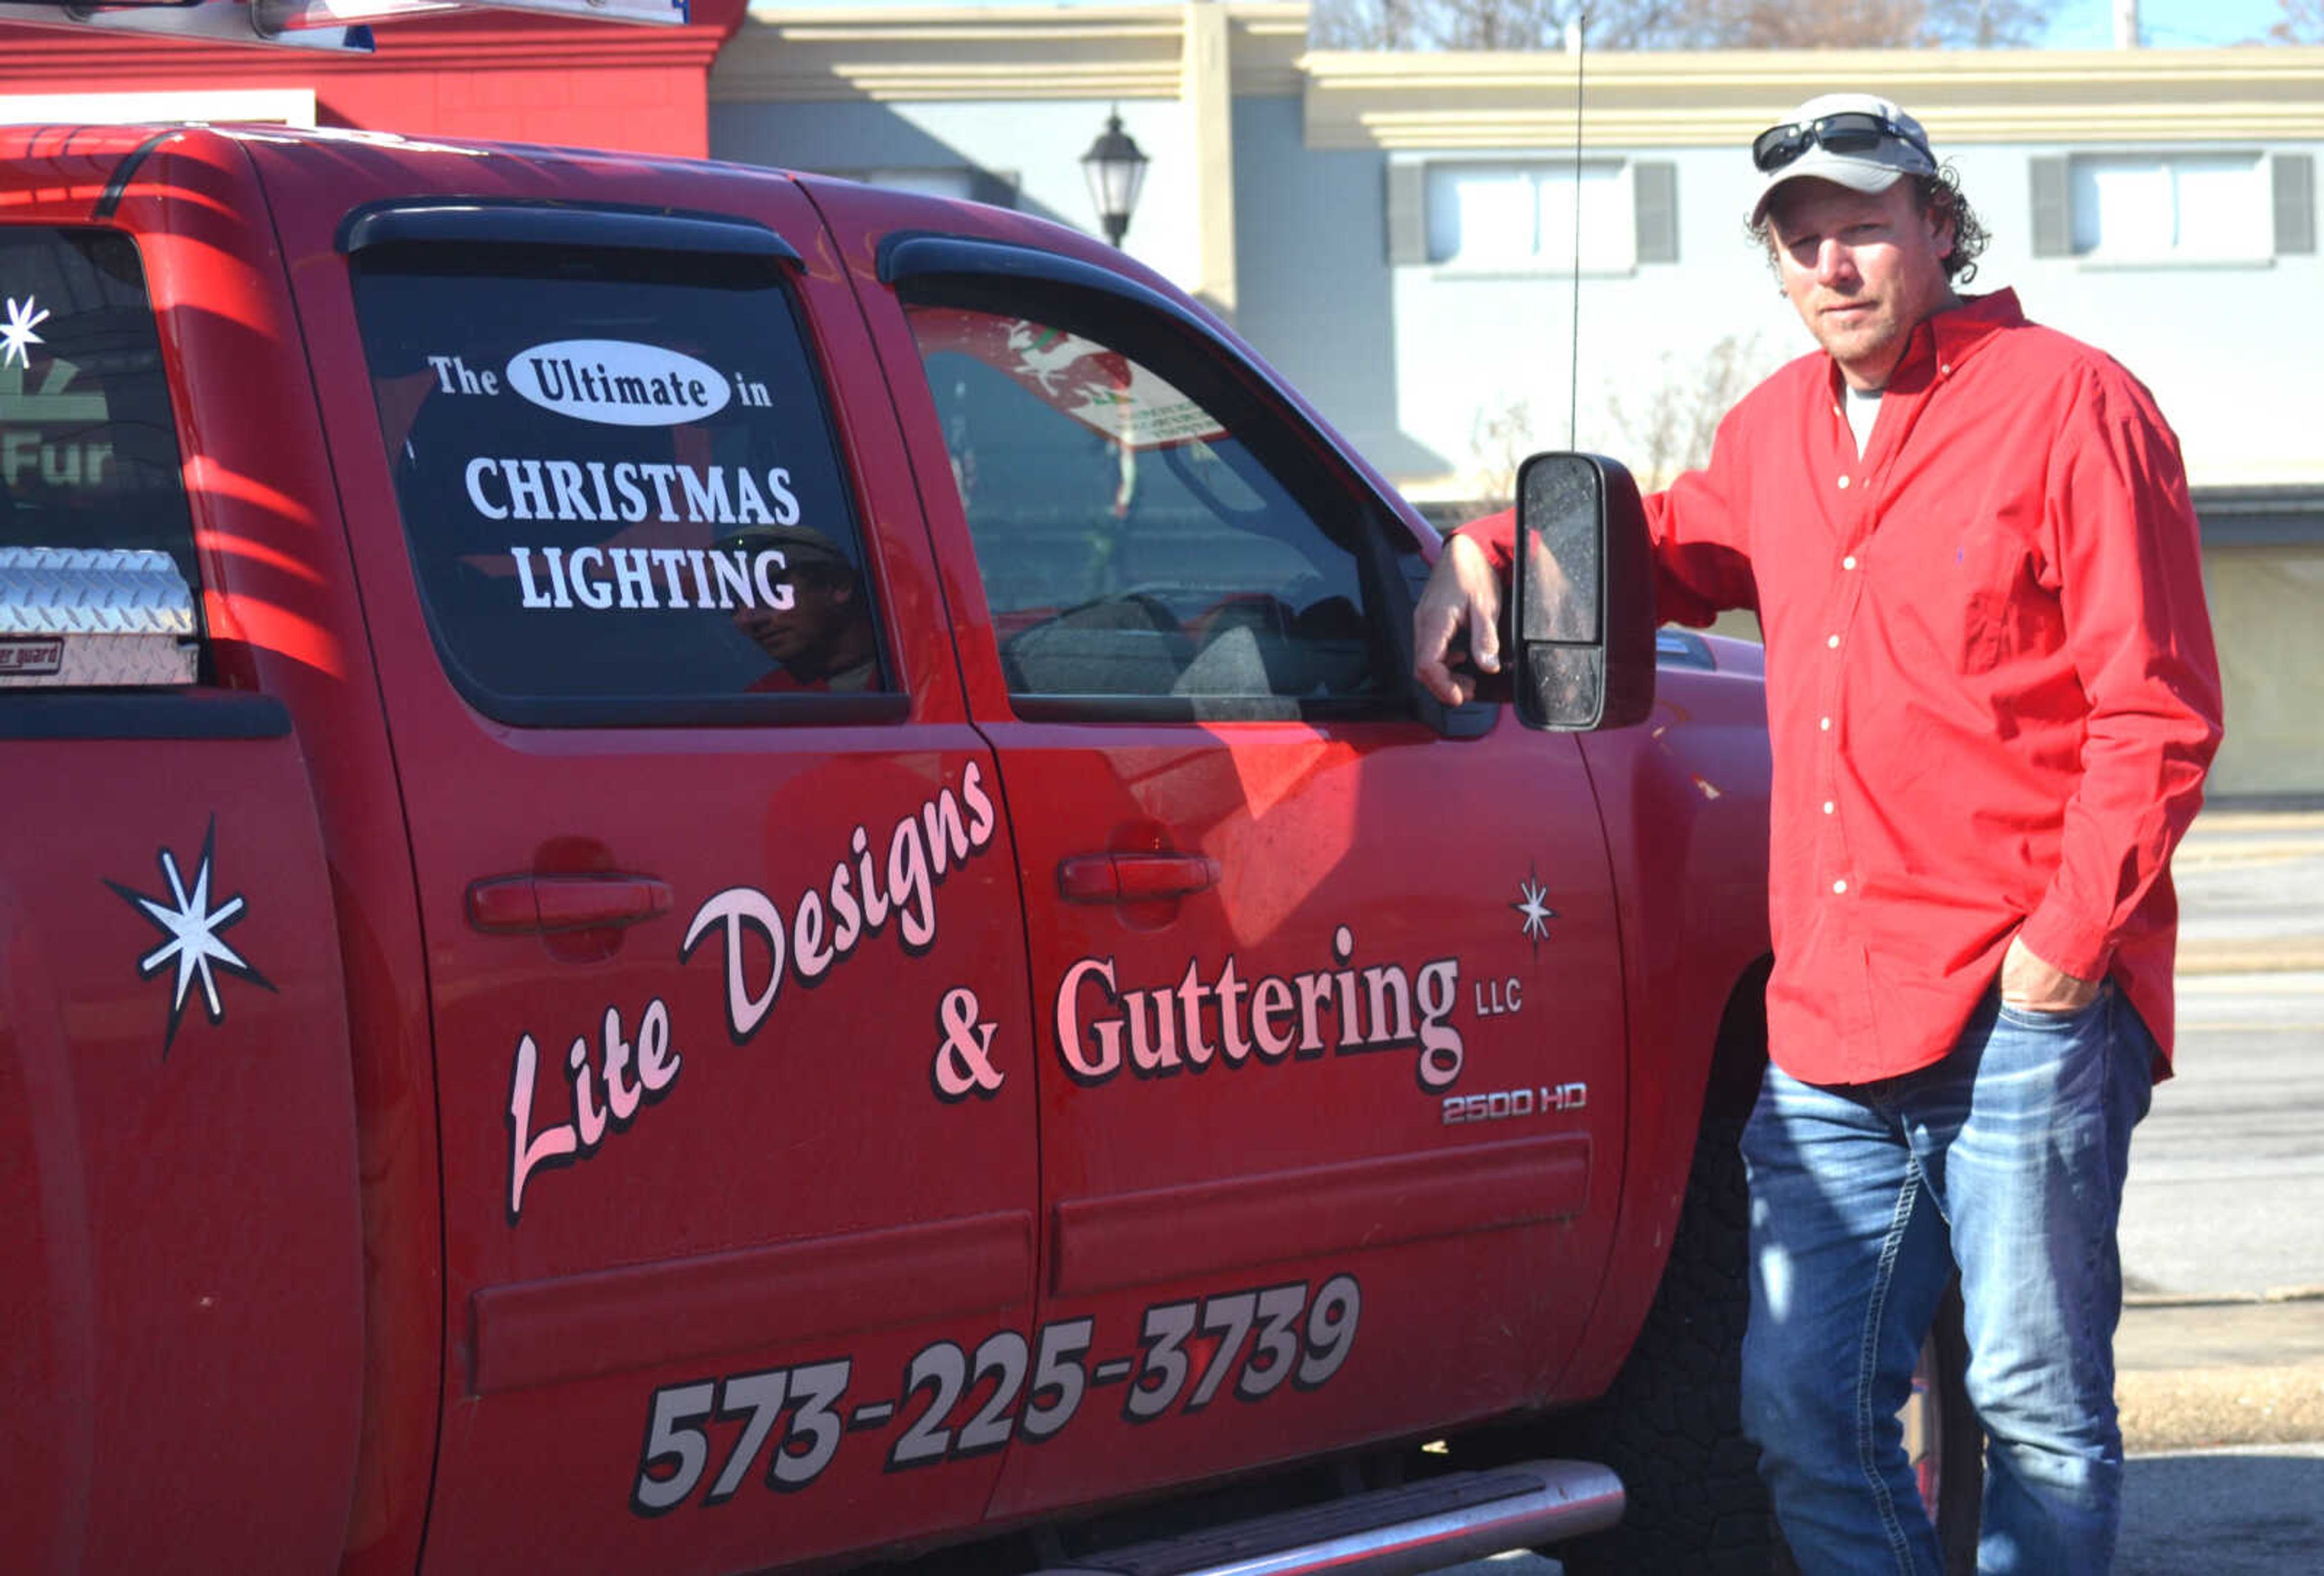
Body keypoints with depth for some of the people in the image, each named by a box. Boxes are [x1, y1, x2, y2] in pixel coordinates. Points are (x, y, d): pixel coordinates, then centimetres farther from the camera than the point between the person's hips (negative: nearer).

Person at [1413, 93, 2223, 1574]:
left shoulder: (2071, 407, -5)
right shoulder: (1779, 428, 16)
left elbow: (2159, 711, -8)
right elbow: (1673, 541, 37)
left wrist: (2070, 938, -14)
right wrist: (1490, 549, 18)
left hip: (2028, 1008, -6)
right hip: (1830, 1019, 7)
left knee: (2038, 1407, -1)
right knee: (1804, 1409, 7)